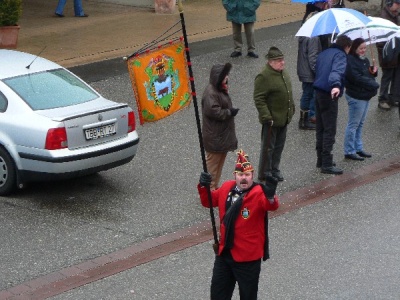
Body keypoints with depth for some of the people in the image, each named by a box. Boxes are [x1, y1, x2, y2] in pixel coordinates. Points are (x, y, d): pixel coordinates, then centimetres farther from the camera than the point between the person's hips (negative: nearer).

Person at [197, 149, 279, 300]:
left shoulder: (259, 192, -18)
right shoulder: (226, 188, 0)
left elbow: (272, 206, -38)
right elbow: (209, 201, 14)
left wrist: (270, 196, -61)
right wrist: (204, 187, -5)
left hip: (248, 257, -6)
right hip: (224, 253, 6)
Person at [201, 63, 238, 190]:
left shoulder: (220, 89, 11)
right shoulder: (210, 93, -23)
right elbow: (213, 111, -31)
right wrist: (230, 112, -20)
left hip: (223, 134, 11)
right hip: (215, 137, -11)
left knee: (219, 162, 19)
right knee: (212, 164, -2)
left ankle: (214, 188, 30)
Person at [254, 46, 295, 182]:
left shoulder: (283, 72, 8)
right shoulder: (263, 77, -20)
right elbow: (259, 99, -22)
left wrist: (291, 109, 19)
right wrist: (266, 117, -24)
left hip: (284, 118, 8)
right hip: (272, 120, -8)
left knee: (279, 146, 17)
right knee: (268, 147, 3)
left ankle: (275, 170, 30)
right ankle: (264, 174, 14)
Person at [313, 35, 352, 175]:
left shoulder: (323, 53, 16)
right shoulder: (340, 55, -11)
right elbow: (337, 71, -30)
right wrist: (336, 86, -46)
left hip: (318, 93, 9)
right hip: (329, 96, -9)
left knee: (320, 129, 17)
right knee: (329, 130, -6)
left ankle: (321, 159, 25)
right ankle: (327, 164, -7)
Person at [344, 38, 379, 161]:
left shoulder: (365, 60, 13)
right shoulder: (350, 61, -16)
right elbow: (357, 78, -23)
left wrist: (373, 72, 0)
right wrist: (374, 85, -18)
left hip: (365, 95, 9)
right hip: (356, 96, -9)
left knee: (360, 123, 16)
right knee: (353, 124, -3)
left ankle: (358, 148, 25)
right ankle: (349, 151, 3)